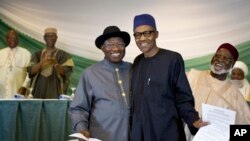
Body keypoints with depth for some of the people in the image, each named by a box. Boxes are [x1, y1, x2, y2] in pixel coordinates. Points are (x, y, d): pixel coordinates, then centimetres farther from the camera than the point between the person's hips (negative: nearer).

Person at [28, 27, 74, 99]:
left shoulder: (63, 55, 6)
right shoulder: (37, 55, 14)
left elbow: (64, 72, -5)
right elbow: (31, 71, 1)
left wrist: (56, 64, -24)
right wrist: (41, 63, -18)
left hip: (55, 90, -2)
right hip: (39, 90, 2)